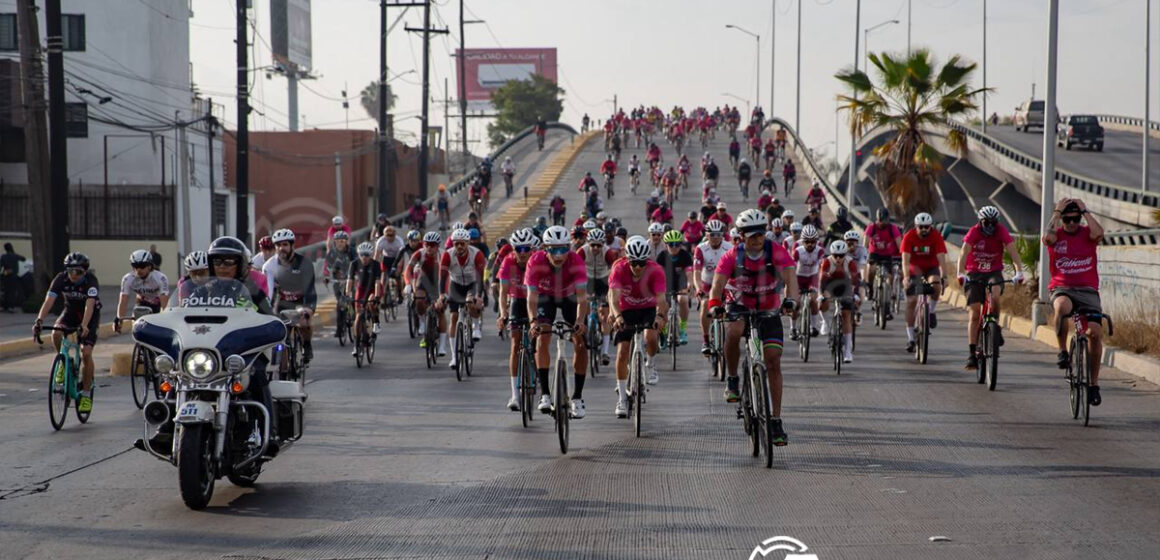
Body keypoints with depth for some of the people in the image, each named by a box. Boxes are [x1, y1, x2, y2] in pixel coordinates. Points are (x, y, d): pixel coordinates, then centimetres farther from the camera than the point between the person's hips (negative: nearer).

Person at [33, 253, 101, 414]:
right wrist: (39, 320, -46)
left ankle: (86, 395, -5)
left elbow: (90, 305, -42)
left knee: (86, 353, -16)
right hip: (71, 310, 3)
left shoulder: (91, 281, -30)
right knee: (56, 334, -29)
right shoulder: (61, 279, -22)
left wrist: (84, 326, -58)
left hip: (90, 315, -3)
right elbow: (49, 300, -31)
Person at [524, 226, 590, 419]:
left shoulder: (576, 262, -34)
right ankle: (544, 394, -17)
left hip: (570, 297, 0)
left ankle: (577, 397, -3)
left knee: (580, 343, -11)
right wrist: (534, 321, -49)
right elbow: (532, 297, -34)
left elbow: (582, 297, -39)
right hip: (546, 296, 0)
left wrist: (580, 321, -54)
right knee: (543, 338, -20)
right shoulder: (536, 262, -33)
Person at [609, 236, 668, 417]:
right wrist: (617, 316, -55)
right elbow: (614, 296, -37)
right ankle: (622, 398, 0)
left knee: (651, 336, -31)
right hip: (626, 310, 1)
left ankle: (651, 364, 2)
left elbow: (661, 298, -36)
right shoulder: (619, 269, -25)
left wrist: (660, 315, -56)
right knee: (622, 353, -9)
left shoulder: (655, 270, -26)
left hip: (649, 309, -1)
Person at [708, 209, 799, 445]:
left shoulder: (777, 253, -16)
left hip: (769, 310, 1)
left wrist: (791, 299, -51)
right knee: (733, 332, -36)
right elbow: (718, 282, -27)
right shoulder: (733, 256, -16)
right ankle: (732, 379, -12)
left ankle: (776, 421, 0)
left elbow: (790, 276, -29)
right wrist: (714, 304, -48)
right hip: (739, 307, -1)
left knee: (773, 362, -6)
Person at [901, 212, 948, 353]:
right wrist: (907, 278, -42)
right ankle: (910, 338, -3)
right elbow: (905, 260, -28)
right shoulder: (909, 237, -21)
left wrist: (944, 276, -40)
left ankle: (931, 311, -5)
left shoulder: (936, 236, -20)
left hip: (931, 267, 0)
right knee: (911, 301, -10)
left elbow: (941, 258, -27)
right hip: (915, 268, 0)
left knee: (936, 285, -33)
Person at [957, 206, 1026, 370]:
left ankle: (995, 326, -7)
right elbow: (964, 253, -25)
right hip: (974, 274, 0)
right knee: (974, 313, -8)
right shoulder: (974, 232, -14)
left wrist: (1019, 271, -36)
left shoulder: (1002, 231, -10)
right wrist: (961, 274, -41)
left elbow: (1012, 251, -20)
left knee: (995, 295, -33)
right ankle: (972, 354, -5)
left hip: (994, 272, 0)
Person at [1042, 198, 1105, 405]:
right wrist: (1057, 212, -9)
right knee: (1062, 307, -39)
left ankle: (1094, 383, 2)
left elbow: (1098, 232, -18)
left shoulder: (1087, 233, 6)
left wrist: (1084, 210, -7)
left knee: (1095, 332, -13)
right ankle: (1062, 351, -19)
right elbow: (1047, 238, -20)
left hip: (1088, 290, 2)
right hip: (1062, 289, -1)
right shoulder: (1057, 235, 5)